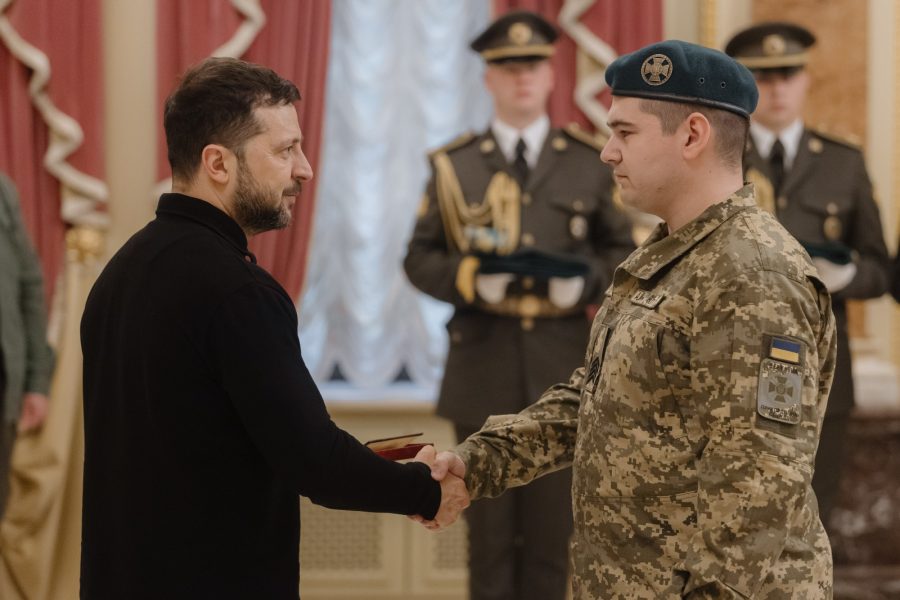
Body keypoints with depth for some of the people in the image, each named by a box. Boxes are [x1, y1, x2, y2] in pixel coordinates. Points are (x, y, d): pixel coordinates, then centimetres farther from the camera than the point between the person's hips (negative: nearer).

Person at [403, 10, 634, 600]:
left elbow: (622, 250, 9)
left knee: (553, 520, 5)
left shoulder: (591, 162, 6)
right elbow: (421, 259, 4)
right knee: (490, 519, 4)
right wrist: (471, 280, -14)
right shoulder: (454, 165, 4)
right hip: (484, 366, 0)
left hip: (563, 362, 1)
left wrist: (587, 281, -11)